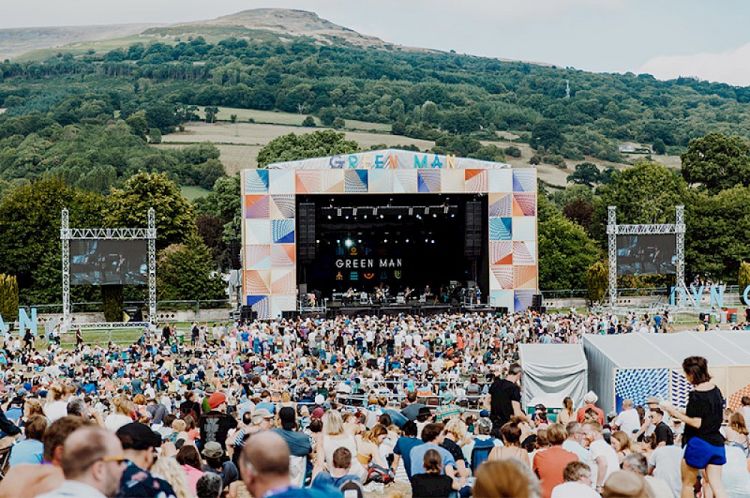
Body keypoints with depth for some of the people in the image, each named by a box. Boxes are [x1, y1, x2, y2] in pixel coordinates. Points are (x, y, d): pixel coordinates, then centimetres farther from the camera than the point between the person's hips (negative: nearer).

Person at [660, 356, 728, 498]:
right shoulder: (715, 389, 7)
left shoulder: (696, 395, -17)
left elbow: (697, 423, -19)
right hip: (717, 443, 7)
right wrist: (683, 413, 20)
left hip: (699, 443, -7)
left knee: (687, 483, 10)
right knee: (717, 485, 4)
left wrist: (675, 413, -11)